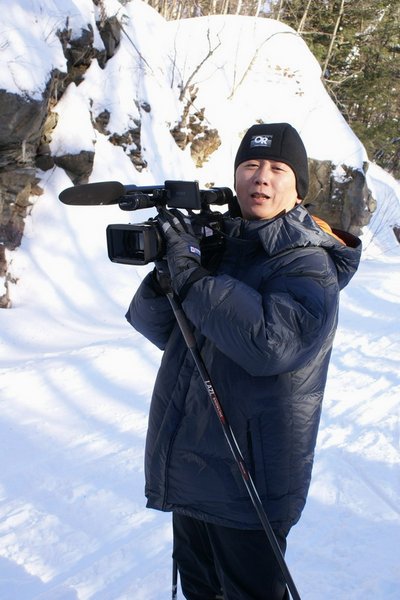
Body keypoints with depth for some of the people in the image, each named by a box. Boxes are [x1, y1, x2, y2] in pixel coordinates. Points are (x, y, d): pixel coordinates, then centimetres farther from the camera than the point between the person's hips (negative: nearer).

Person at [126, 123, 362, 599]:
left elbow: (273, 342, -31)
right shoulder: (214, 242, 5)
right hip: (187, 469, 6)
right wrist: (162, 278, -15)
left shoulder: (308, 263, -13)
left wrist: (192, 277, -28)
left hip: (246, 482, -6)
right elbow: (158, 330, 5)